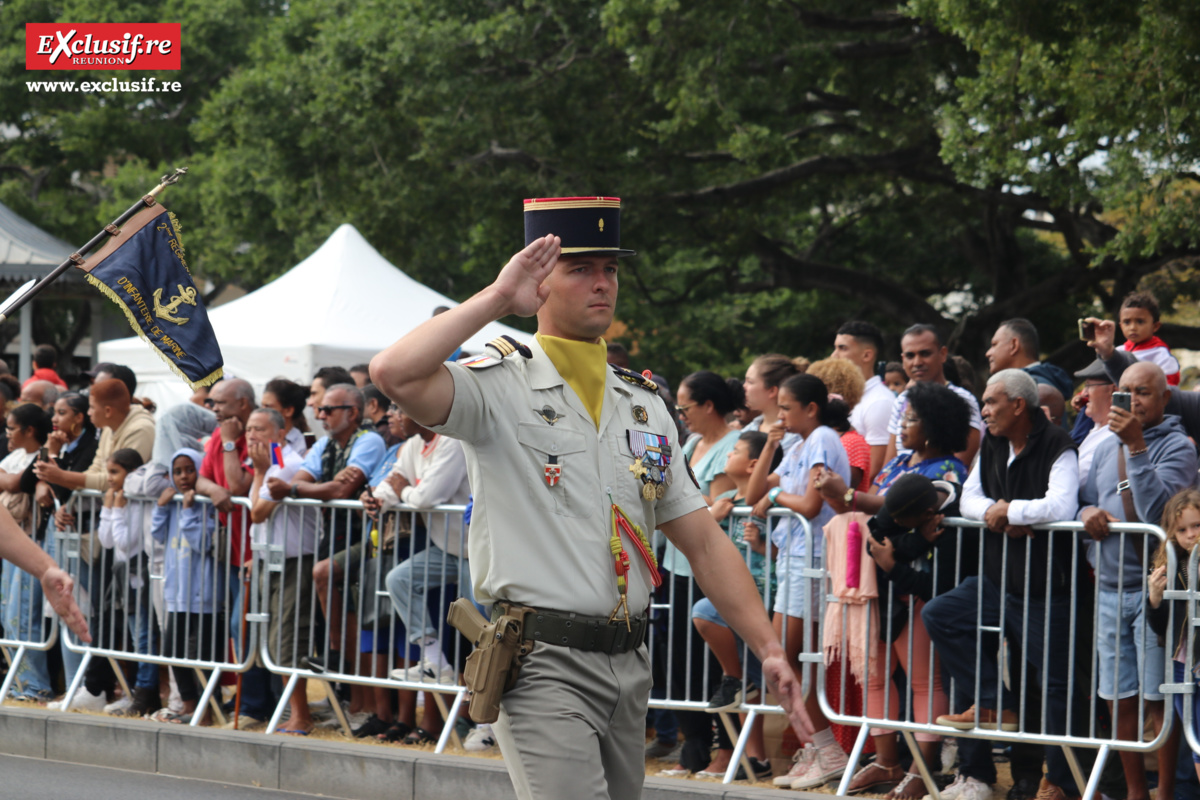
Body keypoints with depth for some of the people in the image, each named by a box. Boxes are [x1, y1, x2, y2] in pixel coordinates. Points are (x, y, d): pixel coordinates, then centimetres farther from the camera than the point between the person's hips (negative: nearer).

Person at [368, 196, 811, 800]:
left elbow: (703, 542, 16)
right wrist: (496, 298, -13)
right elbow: (394, 374, -23)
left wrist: (768, 650, 7)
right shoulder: (501, 390, -3)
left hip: (627, 667, 6)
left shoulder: (644, 407, 16)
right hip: (544, 666, -6)